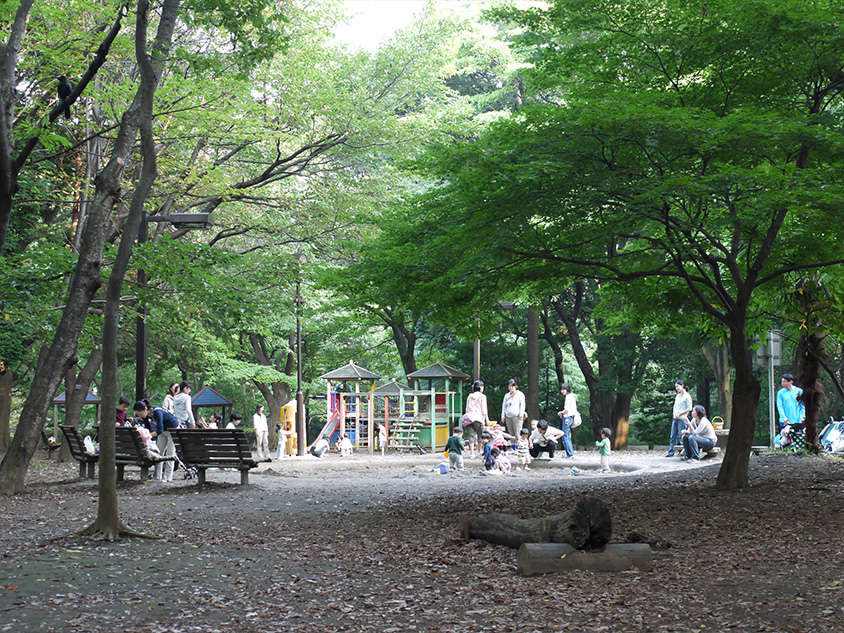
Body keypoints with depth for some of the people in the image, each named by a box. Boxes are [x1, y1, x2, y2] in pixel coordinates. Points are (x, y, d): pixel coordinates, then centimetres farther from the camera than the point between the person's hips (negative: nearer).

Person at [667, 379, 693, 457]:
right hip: (675, 418, 7)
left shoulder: (687, 396, -5)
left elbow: (689, 408, -8)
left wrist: (679, 414, -12)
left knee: (681, 436, -8)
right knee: (673, 436, 5)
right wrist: (674, 413, 2)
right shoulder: (677, 396, 17)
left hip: (682, 419, -7)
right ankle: (671, 452, 6)